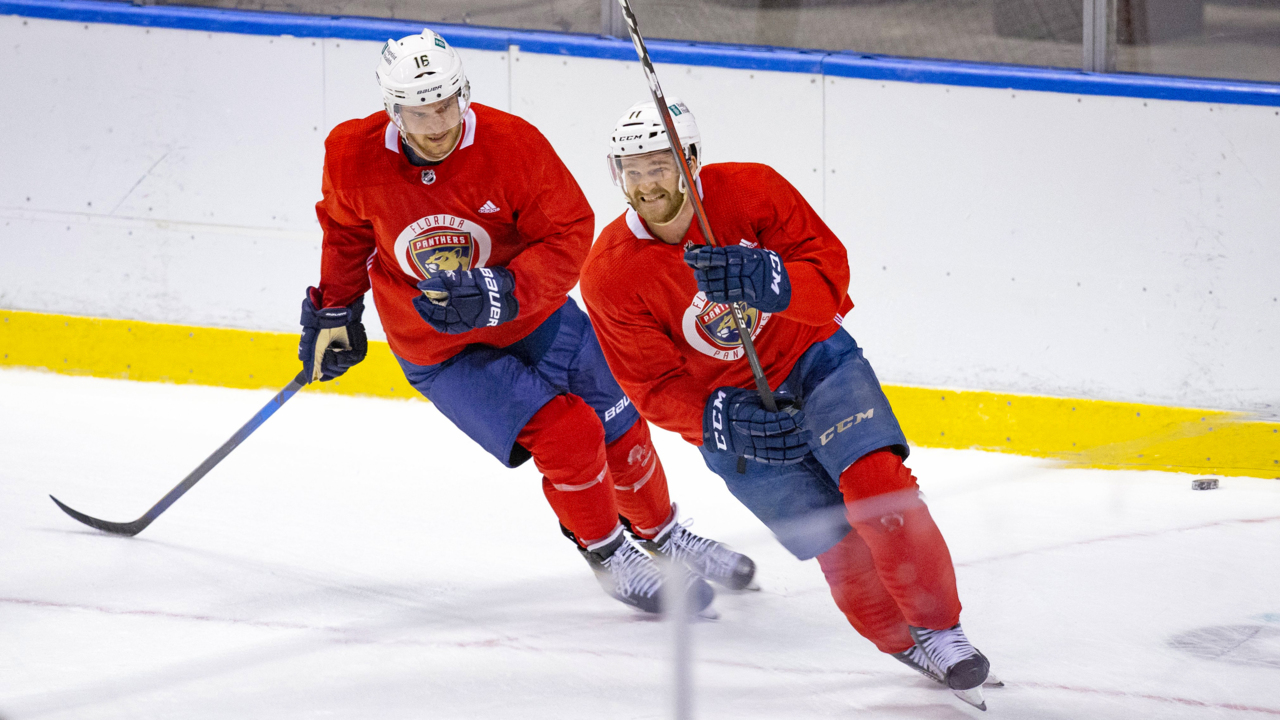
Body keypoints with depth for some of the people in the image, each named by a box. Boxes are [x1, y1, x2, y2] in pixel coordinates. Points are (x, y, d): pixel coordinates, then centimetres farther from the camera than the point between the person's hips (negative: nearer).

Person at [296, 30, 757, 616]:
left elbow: (570, 233, -19)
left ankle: (661, 536, 40)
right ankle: (606, 555, 7)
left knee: (619, 430, 11)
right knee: (566, 435, -18)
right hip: (441, 352, -2)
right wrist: (334, 313, 12)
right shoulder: (354, 157, -18)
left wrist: (501, 294, -32)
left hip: (535, 315, 2)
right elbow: (346, 231, 4)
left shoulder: (512, 144, -24)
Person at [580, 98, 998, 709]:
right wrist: (723, 420, -30)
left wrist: (767, 281, -41)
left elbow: (830, 270, -20)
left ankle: (939, 628, -8)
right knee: (841, 545, -9)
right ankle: (908, 646, 15)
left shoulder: (750, 191, -16)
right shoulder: (610, 276, -14)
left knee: (876, 481, -22)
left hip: (813, 359, 0)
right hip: (729, 410, 0)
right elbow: (654, 386, -12)